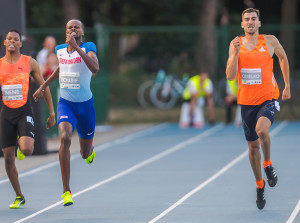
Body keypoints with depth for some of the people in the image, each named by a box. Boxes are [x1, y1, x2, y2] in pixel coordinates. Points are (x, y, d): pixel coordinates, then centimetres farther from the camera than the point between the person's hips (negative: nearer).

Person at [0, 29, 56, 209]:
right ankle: (19, 197, 16)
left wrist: (52, 112, 5)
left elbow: (44, 87, 7)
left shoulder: (29, 63, 1)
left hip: (24, 113, -2)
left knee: (26, 149, -25)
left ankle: (22, 147, 15)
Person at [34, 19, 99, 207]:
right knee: (65, 137, -27)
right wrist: (43, 87, 28)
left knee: (86, 154, 12)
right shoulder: (60, 50, 3)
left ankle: (89, 148, 56)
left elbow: (95, 68, -31)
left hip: (85, 104, -2)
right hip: (66, 103, 2)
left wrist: (76, 47, -34)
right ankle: (66, 191, -25)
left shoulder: (88, 47, -11)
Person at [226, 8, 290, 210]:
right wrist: (236, 52, -22)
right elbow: (230, 76, -10)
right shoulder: (236, 45, -2)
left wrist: (287, 86, 19)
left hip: (268, 97, -3)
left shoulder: (270, 41, -4)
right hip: (247, 100, 3)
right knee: (253, 145, 11)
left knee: (261, 129, -31)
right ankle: (259, 185, 31)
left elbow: (283, 58, 16)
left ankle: (268, 165, -4)